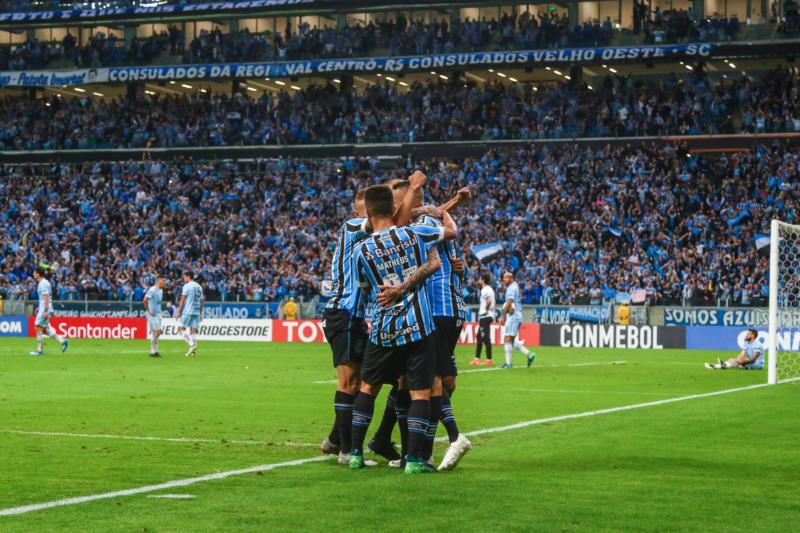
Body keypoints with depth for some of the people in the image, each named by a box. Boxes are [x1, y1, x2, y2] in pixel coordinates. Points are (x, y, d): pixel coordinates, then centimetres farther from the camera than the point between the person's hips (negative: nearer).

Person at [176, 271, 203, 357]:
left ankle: (192, 344, -17)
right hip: (196, 312, 6)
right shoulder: (199, 287, 14)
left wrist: (179, 312, -6)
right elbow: (201, 301, 16)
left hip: (187, 311, -6)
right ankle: (193, 351, -2)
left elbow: (182, 300, -9)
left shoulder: (187, 286, -6)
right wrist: (201, 314, 20)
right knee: (193, 330, 4)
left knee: (181, 328, 0)